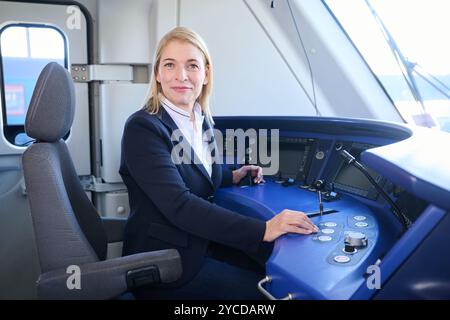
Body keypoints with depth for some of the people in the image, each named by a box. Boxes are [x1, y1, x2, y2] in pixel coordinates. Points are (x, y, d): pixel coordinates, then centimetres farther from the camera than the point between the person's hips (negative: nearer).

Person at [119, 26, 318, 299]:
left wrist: (233, 176, 9)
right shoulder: (142, 128, -18)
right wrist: (263, 230, -34)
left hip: (204, 244, 7)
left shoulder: (203, 121, 5)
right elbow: (179, 205, -29)